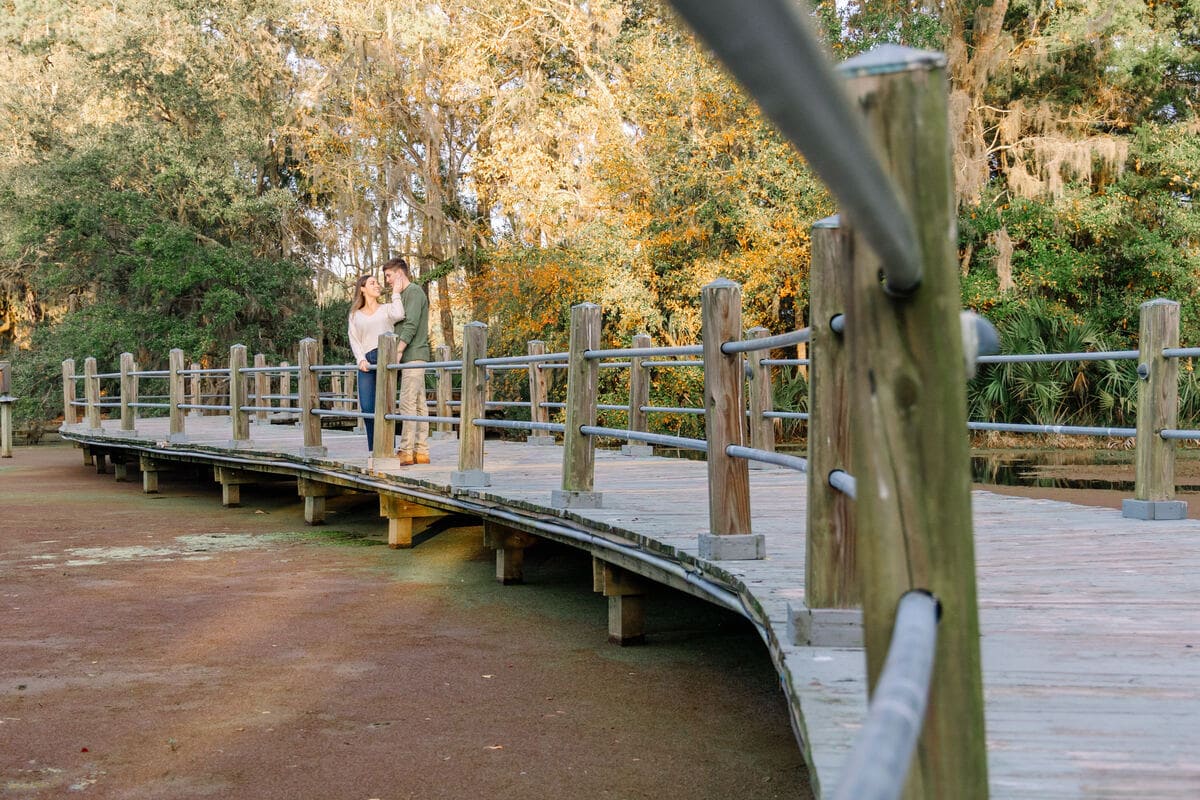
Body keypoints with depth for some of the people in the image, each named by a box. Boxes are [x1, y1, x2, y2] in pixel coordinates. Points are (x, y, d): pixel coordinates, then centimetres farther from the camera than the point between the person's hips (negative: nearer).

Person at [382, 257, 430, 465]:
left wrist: (398, 350, -19)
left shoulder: (414, 291, -7)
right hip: (412, 357, 9)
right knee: (418, 404, 7)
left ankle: (406, 451, -13)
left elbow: (411, 325, -16)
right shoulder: (403, 295, 22)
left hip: (413, 355, -9)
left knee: (407, 403, -12)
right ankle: (421, 451, 7)